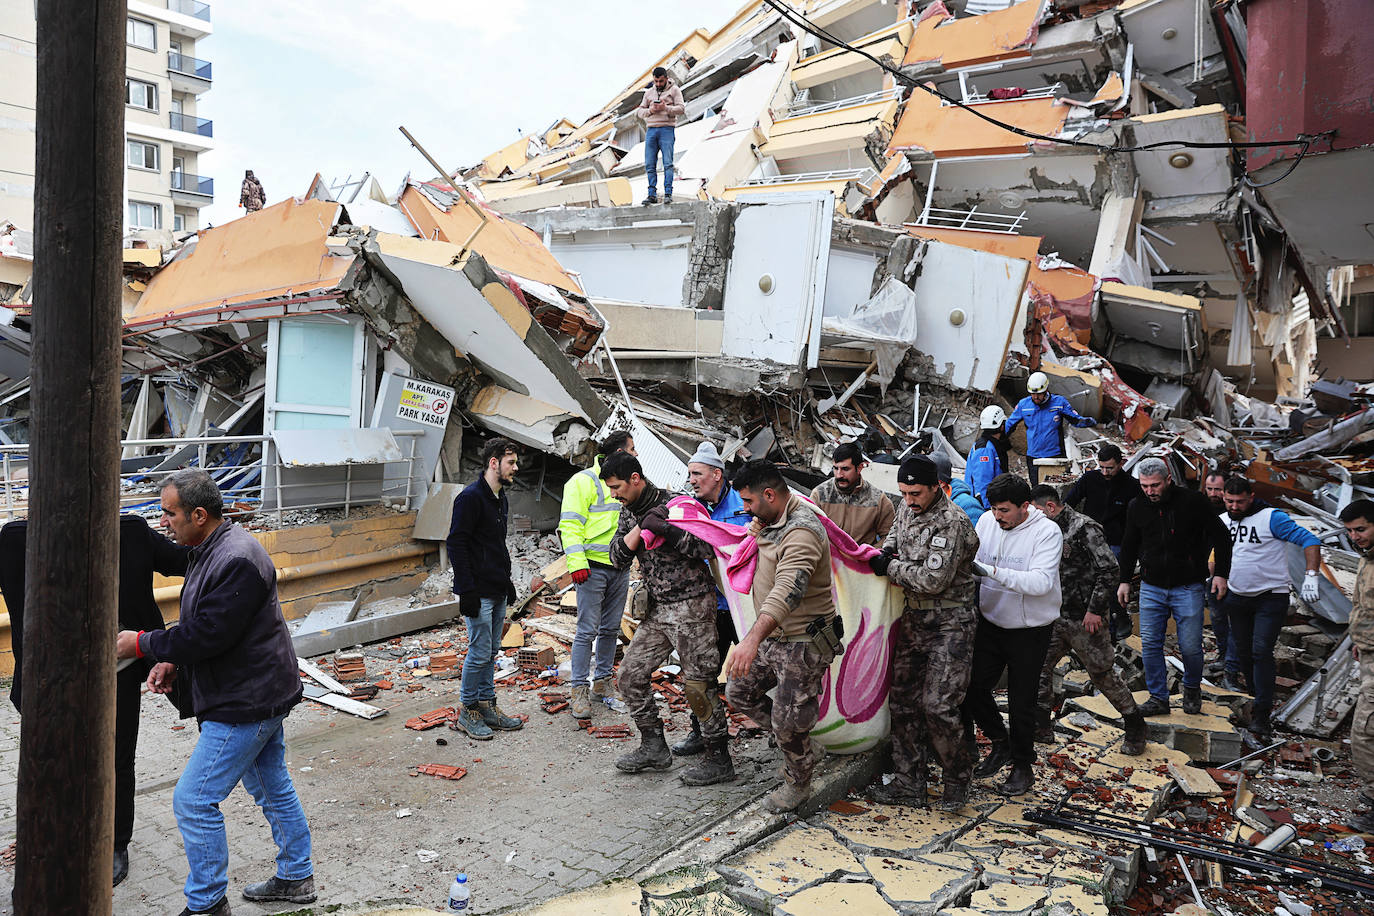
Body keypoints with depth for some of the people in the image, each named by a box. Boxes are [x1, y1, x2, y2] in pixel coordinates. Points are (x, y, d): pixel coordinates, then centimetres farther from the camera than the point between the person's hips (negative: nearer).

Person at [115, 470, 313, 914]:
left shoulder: (236, 561, -26)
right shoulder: (212, 549, 9)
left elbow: (207, 634, -26)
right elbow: (202, 625, 18)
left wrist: (142, 644, -13)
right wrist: (173, 661, 5)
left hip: (245, 704, -11)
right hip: (261, 694, 11)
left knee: (193, 801, -2)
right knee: (272, 788, 20)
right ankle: (296, 878, 35)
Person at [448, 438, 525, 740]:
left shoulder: (501, 499, 14)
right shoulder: (471, 497, -14)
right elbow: (456, 545, -17)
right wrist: (467, 590, -20)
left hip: (498, 590, 9)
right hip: (478, 592, -9)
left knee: (491, 651, 14)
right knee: (480, 652, -3)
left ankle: (487, 705, 24)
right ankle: (467, 710, 11)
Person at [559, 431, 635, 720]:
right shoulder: (585, 481, -7)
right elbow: (570, 525, -13)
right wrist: (577, 563, -21)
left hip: (620, 567, 7)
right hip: (593, 566, -7)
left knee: (611, 628, 13)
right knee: (588, 629, -6)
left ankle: (602, 681, 25)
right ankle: (579, 690, 1)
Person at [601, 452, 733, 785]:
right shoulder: (630, 511, 9)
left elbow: (708, 548, -21)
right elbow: (618, 558, 2)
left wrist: (665, 529, -28)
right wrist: (642, 527, -14)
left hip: (691, 605, -8)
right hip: (658, 609, 8)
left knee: (698, 683, -3)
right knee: (630, 674, 8)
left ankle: (719, 759, 11)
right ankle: (654, 747, 22)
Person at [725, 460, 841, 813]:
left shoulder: (802, 531, -27)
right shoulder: (775, 521, 5)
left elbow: (789, 589, -44)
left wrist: (753, 639, -54)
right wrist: (758, 535, 9)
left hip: (802, 643, -10)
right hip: (771, 634, 10)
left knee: (787, 722, 1)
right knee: (739, 693, 16)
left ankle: (798, 783, 31)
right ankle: (805, 749, 30)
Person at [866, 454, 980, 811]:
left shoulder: (952, 523, -19)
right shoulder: (908, 508, 5)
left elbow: (933, 580, -25)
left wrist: (891, 568, -14)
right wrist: (887, 550, 7)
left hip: (949, 625, -8)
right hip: (913, 621, 8)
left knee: (937, 706, -10)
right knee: (902, 701, 8)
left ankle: (958, 778, 16)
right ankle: (909, 784, 19)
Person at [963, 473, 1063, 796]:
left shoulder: (1047, 532, -17)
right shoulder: (986, 521, -3)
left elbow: (1041, 582, -28)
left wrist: (993, 571, -36)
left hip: (1030, 629, -5)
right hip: (990, 621, 5)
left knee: (1021, 702, 4)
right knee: (972, 688, 5)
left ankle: (1022, 766, 25)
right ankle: (1001, 743, 31)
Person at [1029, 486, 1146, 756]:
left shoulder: (1084, 528, -15)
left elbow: (1109, 569, -19)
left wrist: (1094, 609, -19)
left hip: (1085, 619, -8)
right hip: (1056, 617, 8)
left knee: (1102, 674, 3)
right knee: (1039, 668, 6)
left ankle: (1135, 729, 22)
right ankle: (1041, 730, 16)